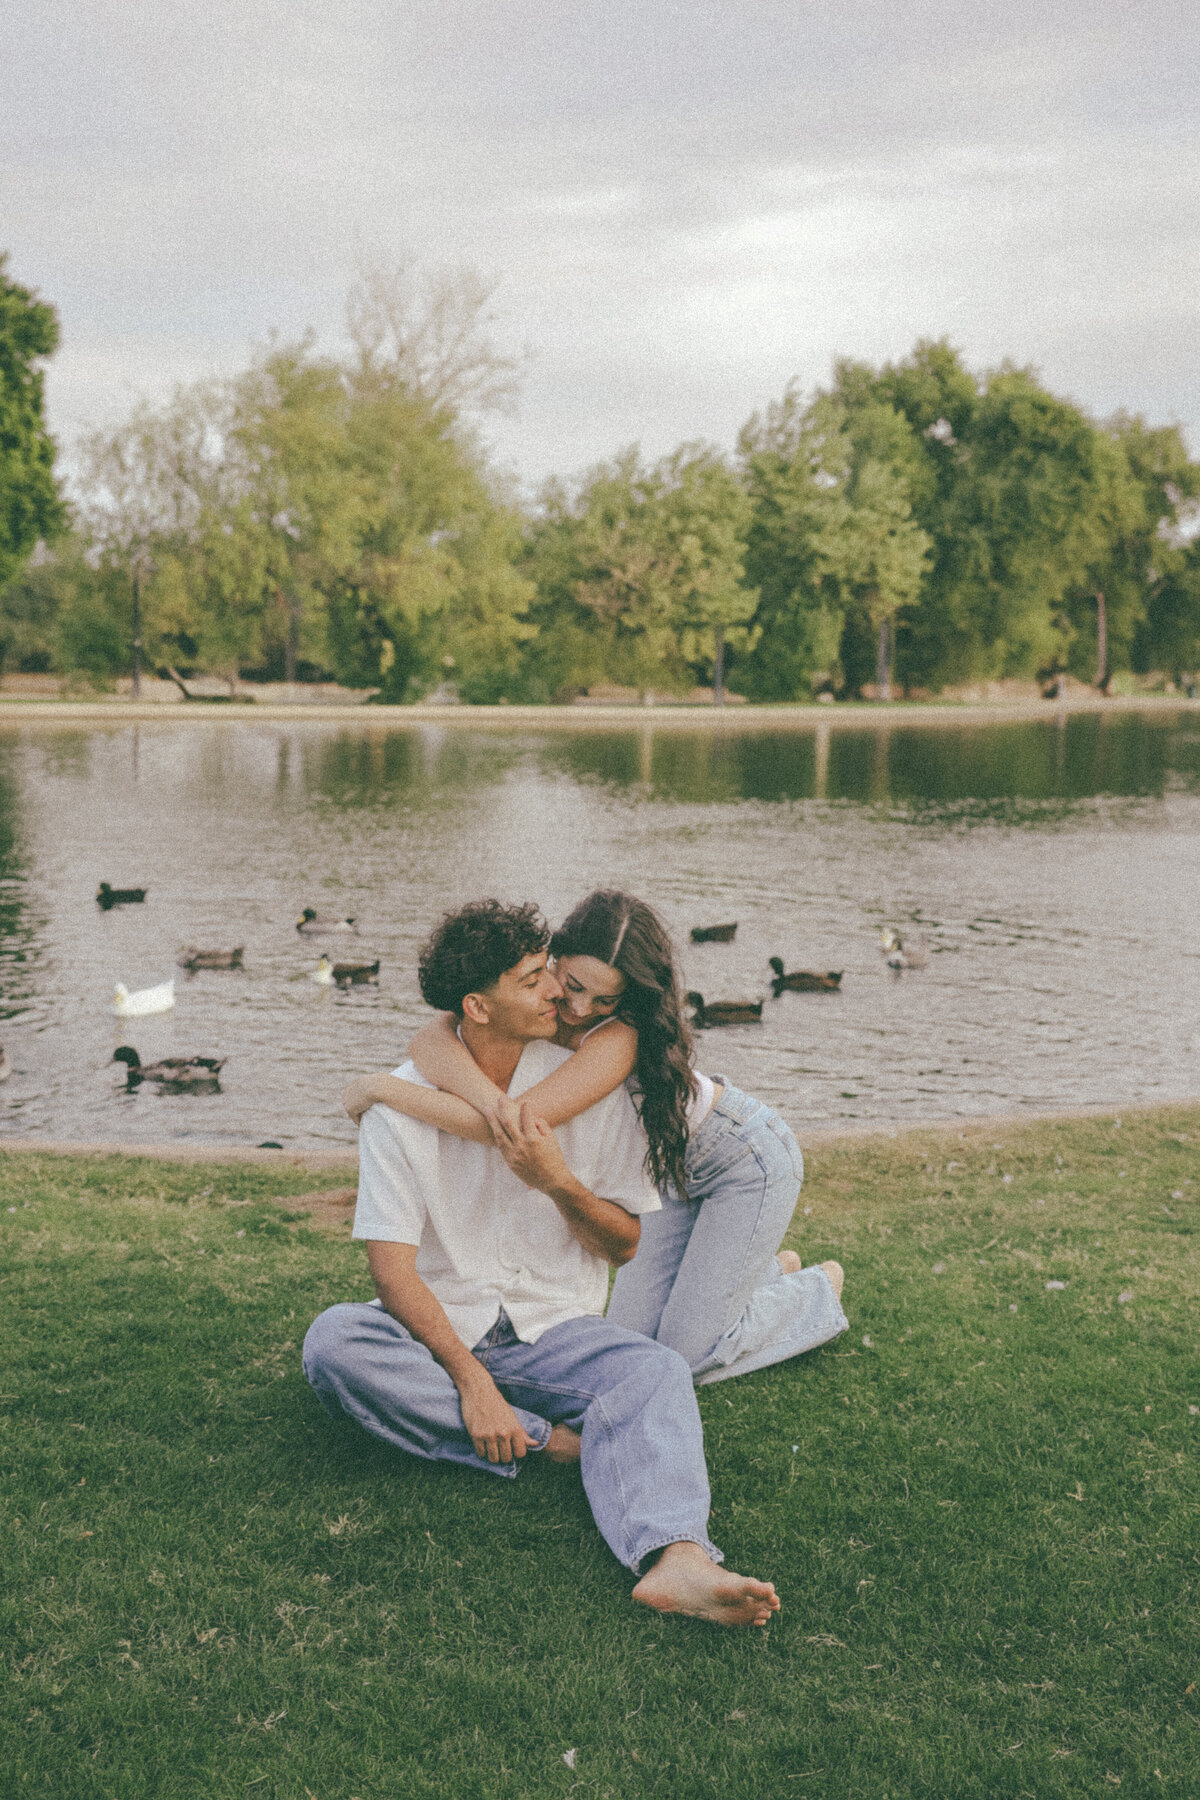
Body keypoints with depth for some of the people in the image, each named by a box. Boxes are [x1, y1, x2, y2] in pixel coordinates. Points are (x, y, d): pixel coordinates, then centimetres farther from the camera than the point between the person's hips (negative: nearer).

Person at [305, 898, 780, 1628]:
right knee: (333, 1341, -30)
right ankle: (550, 1439, -26)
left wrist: (558, 1182, -18)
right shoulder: (403, 1102, -7)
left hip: (554, 1328, 0)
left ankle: (675, 1557, -56)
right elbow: (393, 1266, -13)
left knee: (656, 1372, -30)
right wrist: (470, 1378, -26)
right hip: (437, 1329, 0)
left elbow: (624, 1246, 3)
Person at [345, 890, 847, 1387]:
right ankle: (766, 1271, 28)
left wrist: (381, 1087, -41)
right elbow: (429, 1040, -34)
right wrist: (488, 1094, -54)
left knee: (688, 1357, -5)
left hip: (748, 1158, -7)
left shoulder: (623, 1036, -37)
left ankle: (817, 1290, 20)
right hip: (679, 1170, 7)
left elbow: (520, 1129, -44)